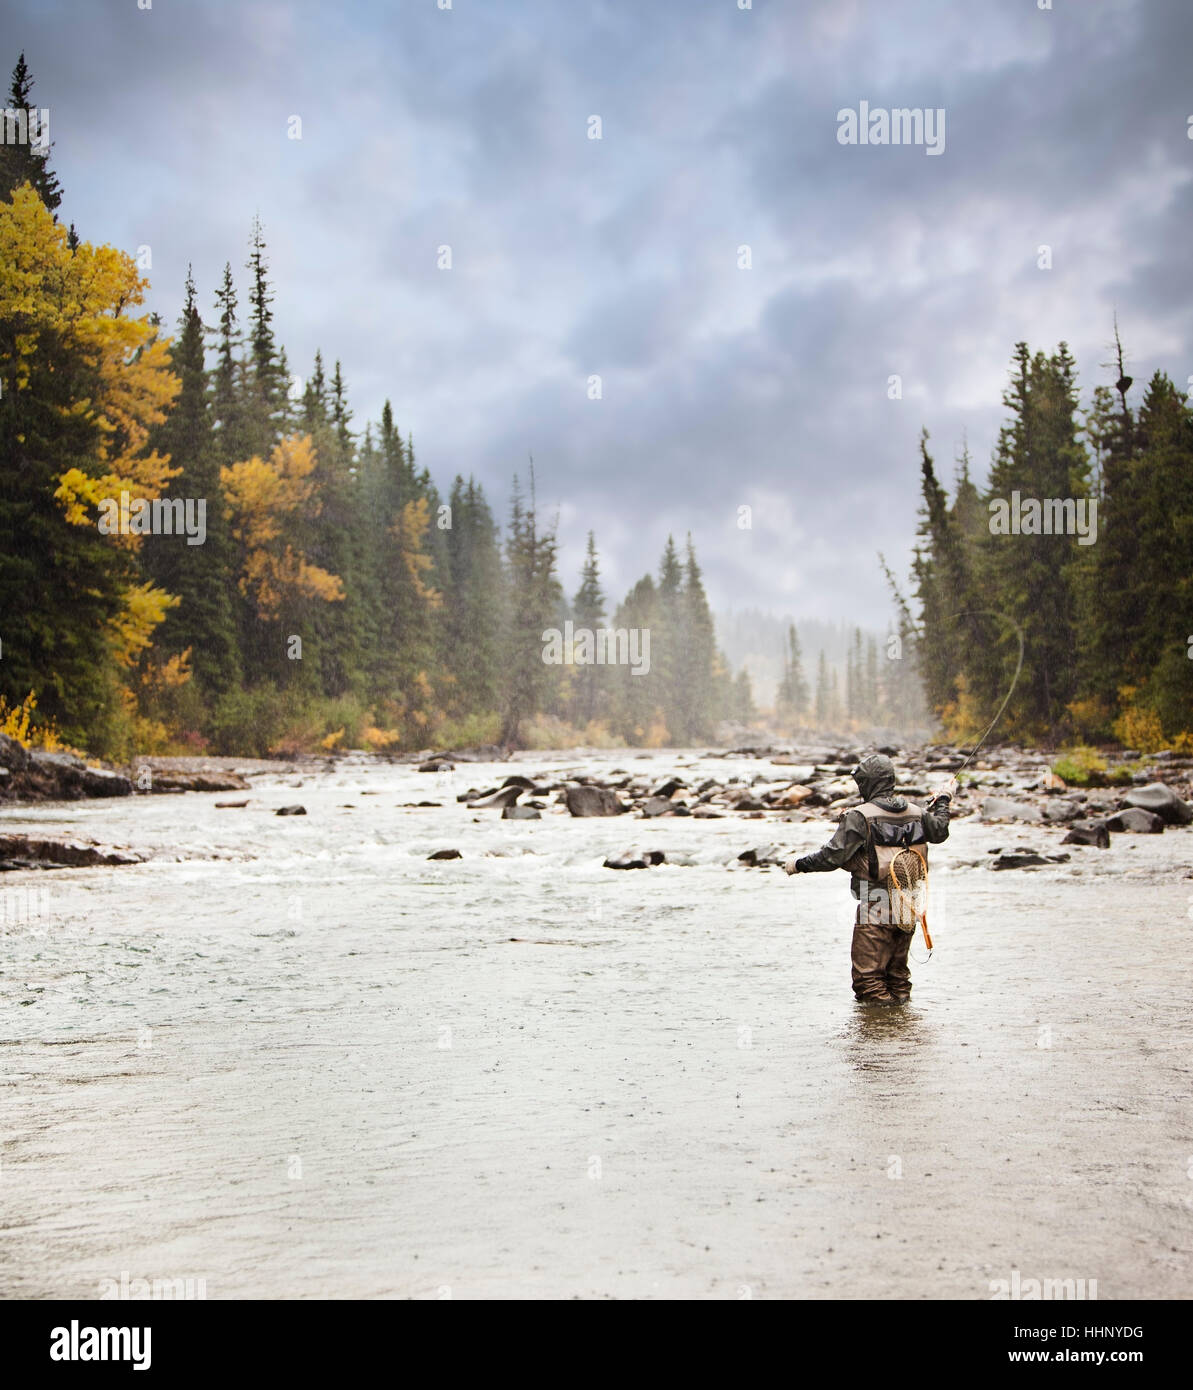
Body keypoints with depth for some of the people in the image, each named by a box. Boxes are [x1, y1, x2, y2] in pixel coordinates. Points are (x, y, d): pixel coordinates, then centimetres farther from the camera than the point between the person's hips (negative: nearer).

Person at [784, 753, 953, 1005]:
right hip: (908, 908, 7)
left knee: (868, 977, -1)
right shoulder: (916, 813, 7)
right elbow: (940, 832, 28)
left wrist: (799, 865, -2)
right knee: (898, 972, 19)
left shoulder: (859, 817, -13)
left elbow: (833, 856, -16)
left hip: (875, 909, -7)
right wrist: (944, 799, 45)